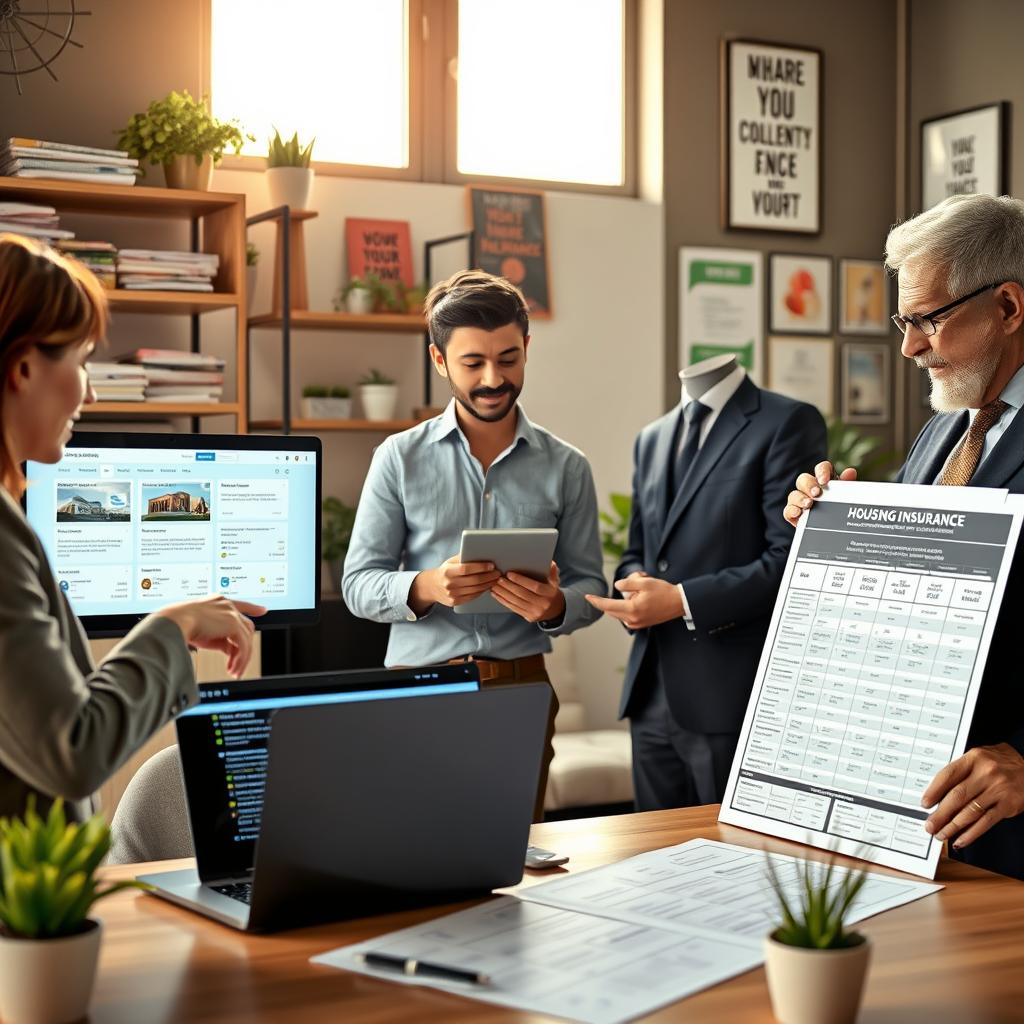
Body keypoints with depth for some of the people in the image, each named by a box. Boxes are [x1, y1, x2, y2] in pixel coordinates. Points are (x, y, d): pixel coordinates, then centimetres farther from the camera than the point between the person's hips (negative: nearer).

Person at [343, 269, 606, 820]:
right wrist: (426, 588, -19)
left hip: (521, 686, 1)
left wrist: (555, 605, -16)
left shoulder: (565, 467, 5)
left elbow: (590, 585, 6)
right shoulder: (399, 458, 2)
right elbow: (358, 584, 0)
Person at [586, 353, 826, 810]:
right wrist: (634, 586, -1)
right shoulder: (652, 438, 17)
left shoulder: (788, 423, -5)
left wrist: (682, 601, -17)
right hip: (651, 693, 7)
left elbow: (792, 560, -13)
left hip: (732, 694, -6)